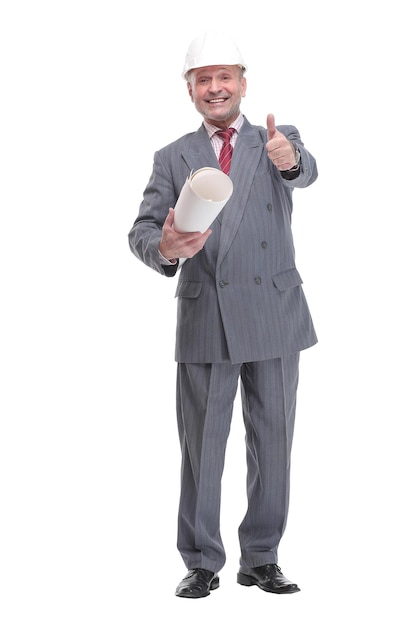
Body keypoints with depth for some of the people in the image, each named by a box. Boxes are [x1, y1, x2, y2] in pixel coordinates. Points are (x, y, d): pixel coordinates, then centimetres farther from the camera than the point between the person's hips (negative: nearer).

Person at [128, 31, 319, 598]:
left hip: (274, 316, 0)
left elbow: (305, 171, -16)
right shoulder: (173, 158, 9)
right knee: (201, 444, 3)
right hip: (205, 319, 0)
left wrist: (289, 159, -41)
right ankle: (202, 563, 14)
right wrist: (164, 247, -25)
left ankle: (261, 558, 19)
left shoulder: (279, 142, 7)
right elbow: (141, 231, 0)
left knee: (273, 440, 6)